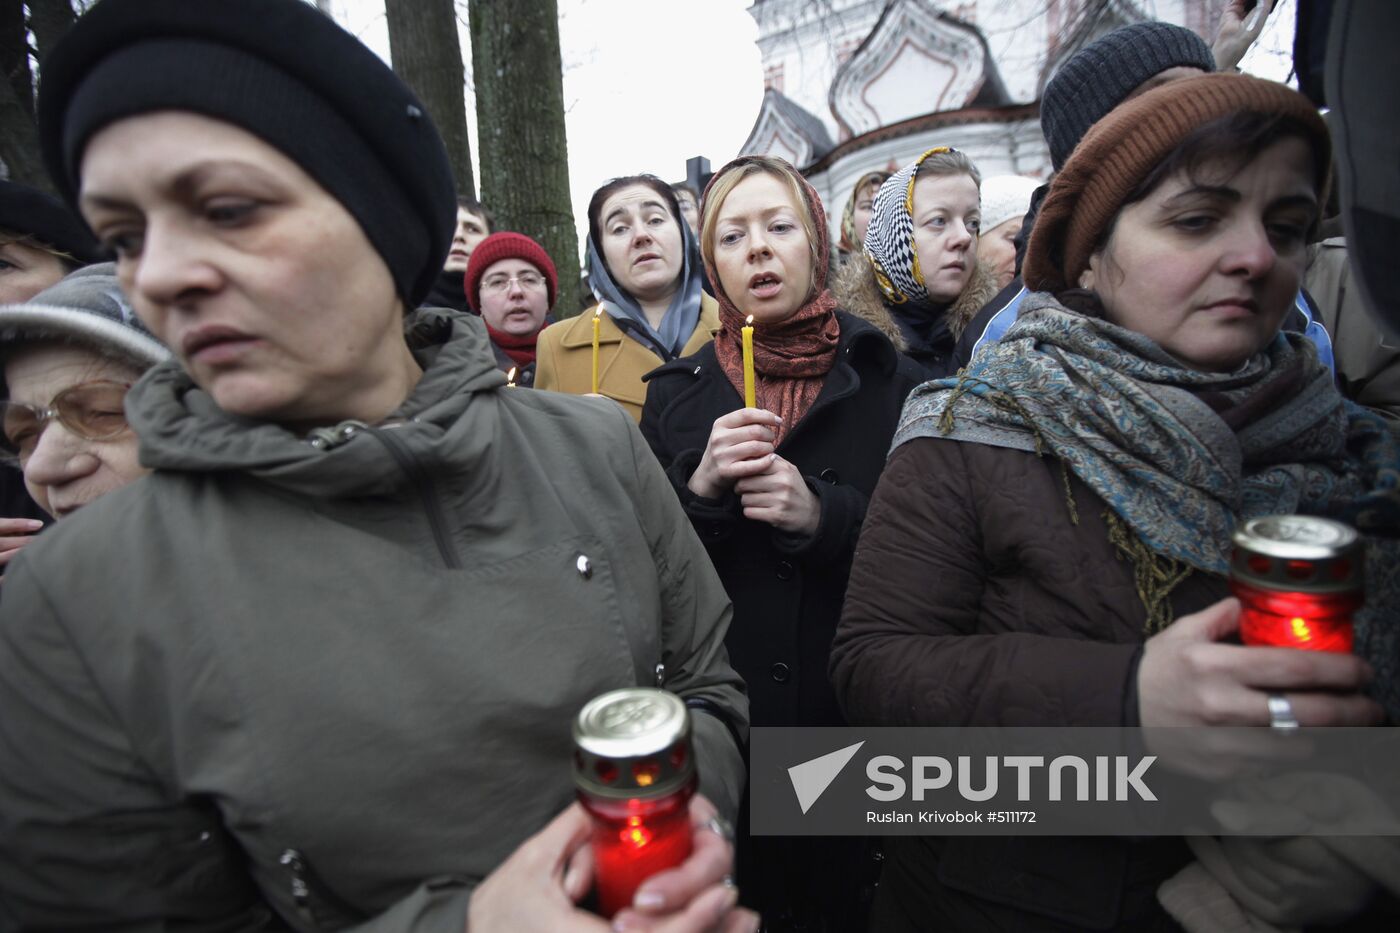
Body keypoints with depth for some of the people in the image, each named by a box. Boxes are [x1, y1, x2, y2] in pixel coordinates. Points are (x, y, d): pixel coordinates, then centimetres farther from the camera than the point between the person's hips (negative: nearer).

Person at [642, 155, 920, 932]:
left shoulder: (887, 382, -2)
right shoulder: (678, 392, 2)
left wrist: (825, 515, -19)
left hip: (859, 721, 0)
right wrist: (698, 487, -18)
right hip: (719, 728, 1)